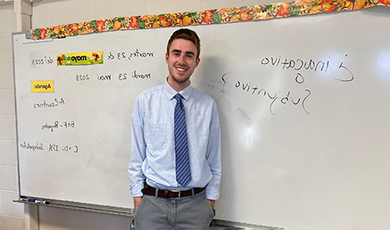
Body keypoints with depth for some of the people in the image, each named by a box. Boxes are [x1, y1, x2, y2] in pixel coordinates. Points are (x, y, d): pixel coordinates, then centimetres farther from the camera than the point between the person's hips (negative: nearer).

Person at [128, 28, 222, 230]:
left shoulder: (208, 105, -2)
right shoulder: (144, 101, -4)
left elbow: (214, 159, 3)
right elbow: (137, 155, 0)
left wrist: (210, 201, 5)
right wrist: (137, 198, 1)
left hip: (195, 203, 1)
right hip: (153, 202, 0)